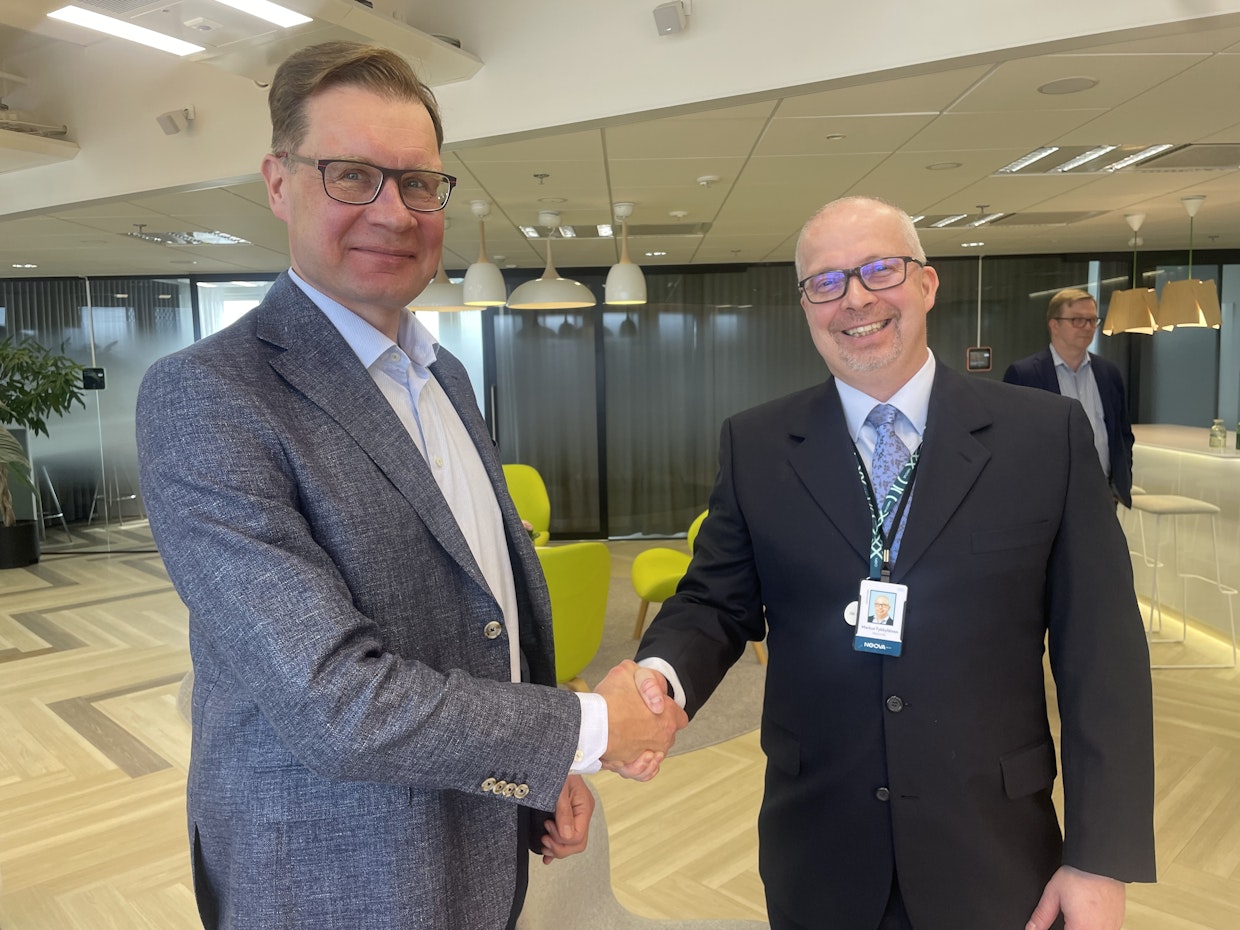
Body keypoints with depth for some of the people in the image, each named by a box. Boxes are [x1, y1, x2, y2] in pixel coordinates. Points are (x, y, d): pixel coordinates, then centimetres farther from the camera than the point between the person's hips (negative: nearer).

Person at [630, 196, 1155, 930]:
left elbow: (1101, 652, -5)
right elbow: (717, 603, 0)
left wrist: (1103, 859, -7)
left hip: (993, 856, 0)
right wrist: (663, 677, -22)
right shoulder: (755, 446, -2)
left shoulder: (1047, 433, -6)